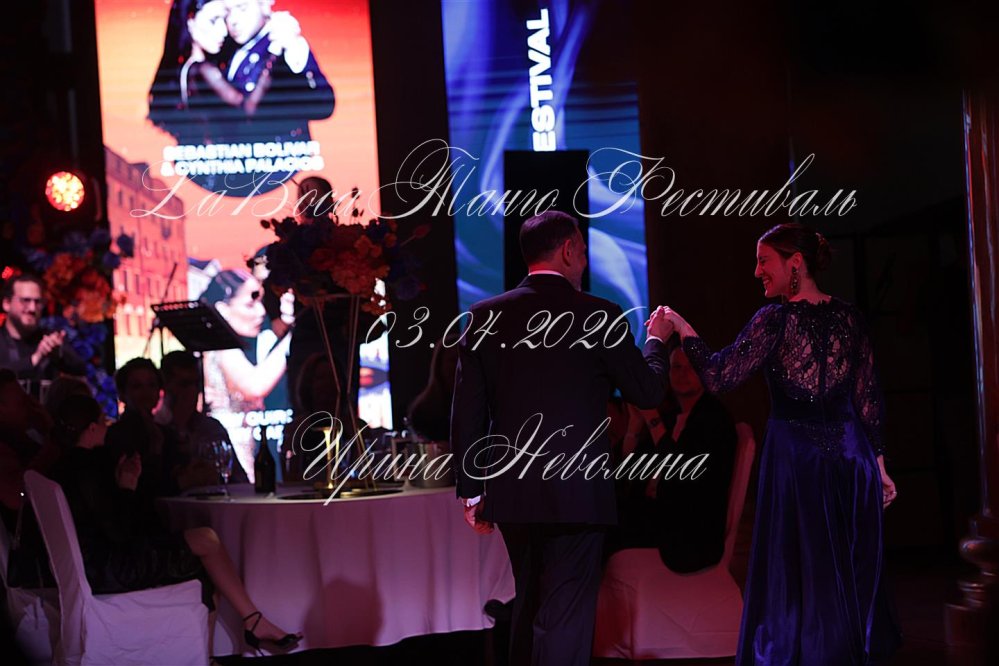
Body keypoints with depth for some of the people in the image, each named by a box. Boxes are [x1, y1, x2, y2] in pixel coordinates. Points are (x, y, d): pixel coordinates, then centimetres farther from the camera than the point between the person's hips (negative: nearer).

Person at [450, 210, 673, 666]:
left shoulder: (486, 316, 3)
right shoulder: (597, 315, -7)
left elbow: (466, 413, 2)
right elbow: (648, 392, 2)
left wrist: (470, 490, 9)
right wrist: (656, 341, 21)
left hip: (510, 492, 5)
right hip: (576, 492, -5)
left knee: (529, 607, 20)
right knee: (565, 617, -1)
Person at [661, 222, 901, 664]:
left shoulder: (775, 320, -10)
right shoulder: (848, 317, 5)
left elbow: (717, 378, -15)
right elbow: (869, 400, 7)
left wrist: (683, 329, -4)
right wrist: (879, 464, 12)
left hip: (795, 457, -4)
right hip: (852, 456, 4)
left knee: (799, 577, 5)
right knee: (853, 576, 13)